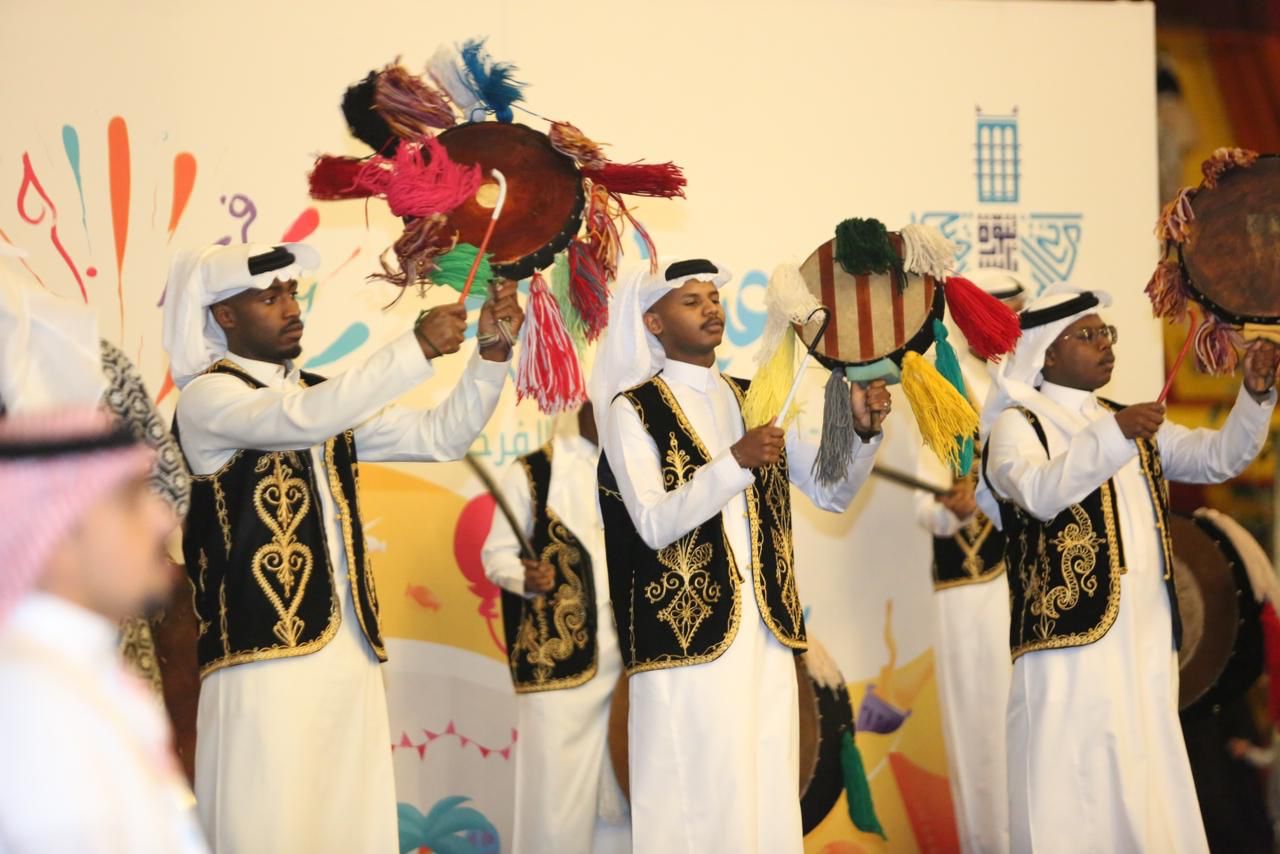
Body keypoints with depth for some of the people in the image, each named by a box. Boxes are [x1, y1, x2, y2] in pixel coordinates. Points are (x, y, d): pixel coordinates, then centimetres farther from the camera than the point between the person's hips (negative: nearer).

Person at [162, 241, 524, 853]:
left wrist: (492, 352, 0)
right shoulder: (207, 397, -3)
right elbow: (303, 419, -22)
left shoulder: (323, 396, 19)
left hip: (351, 652, 7)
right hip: (265, 653, -6)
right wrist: (417, 349, -23)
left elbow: (441, 436, 14)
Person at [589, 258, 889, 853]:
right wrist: (735, 463, -24)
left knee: (768, 797, 7)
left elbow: (833, 493, 11)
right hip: (686, 637, -5)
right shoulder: (633, 410, -2)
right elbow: (655, 523, -14)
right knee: (695, 802, -3)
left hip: (766, 633, 5)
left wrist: (862, 430, -6)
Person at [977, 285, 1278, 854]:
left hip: (1147, 646, 6)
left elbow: (1218, 459, 13)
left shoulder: (1131, 424, 20)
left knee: (1146, 804, 6)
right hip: (1070, 643, -6)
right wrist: (1113, 436, -32)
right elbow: (1041, 493, -20)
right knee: (1073, 803, -8)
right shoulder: (1017, 425, -1)